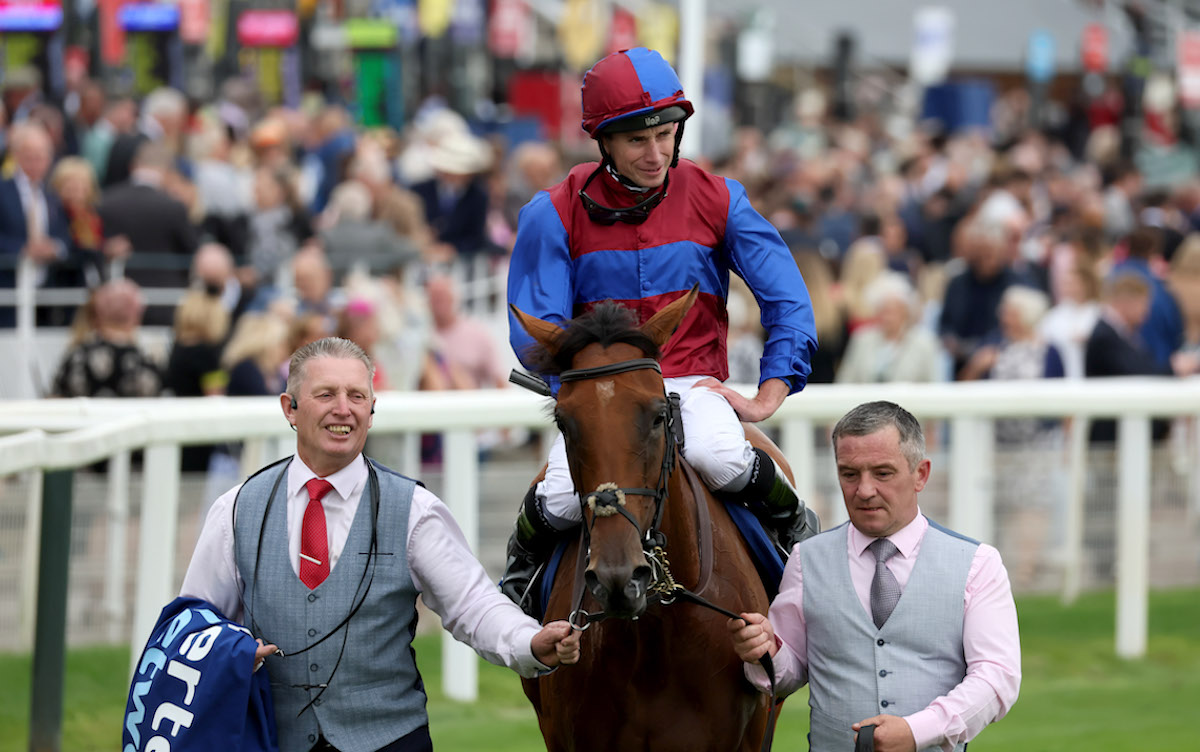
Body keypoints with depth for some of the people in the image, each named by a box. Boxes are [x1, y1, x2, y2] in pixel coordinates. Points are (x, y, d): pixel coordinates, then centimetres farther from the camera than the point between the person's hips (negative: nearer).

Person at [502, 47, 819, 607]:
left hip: (692, 385, 0)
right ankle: (522, 561, 9)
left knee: (720, 459, -35)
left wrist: (768, 399, -3)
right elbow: (535, 329, -1)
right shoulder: (558, 214, -1)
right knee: (563, 497, -28)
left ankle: (795, 526, -2)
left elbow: (787, 301, 7)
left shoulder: (715, 200, 3)